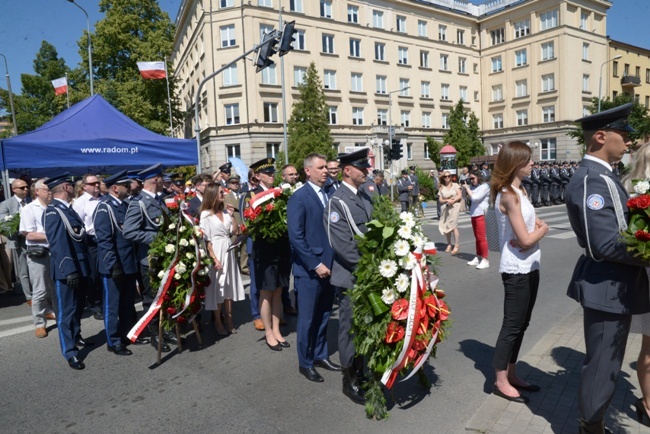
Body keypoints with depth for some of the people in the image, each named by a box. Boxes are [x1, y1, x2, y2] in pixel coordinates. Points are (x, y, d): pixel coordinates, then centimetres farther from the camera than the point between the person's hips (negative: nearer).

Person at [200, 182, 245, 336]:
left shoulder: (225, 212, 8)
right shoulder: (206, 214, -9)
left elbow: (235, 231, 9)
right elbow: (206, 239, -12)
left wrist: (231, 215, 0)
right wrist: (214, 258, -17)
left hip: (229, 251, 6)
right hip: (216, 252, -6)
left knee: (229, 286, 10)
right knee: (217, 287, 3)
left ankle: (229, 320, 22)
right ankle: (218, 322, 17)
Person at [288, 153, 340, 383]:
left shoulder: (329, 195, 7)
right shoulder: (299, 197, -10)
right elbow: (295, 236, -16)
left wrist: (333, 261, 1)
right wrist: (315, 264, -17)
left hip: (329, 266, 6)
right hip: (309, 269, -6)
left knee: (323, 316, 18)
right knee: (307, 319, 8)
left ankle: (321, 355, 36)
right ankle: (305, 363, 25)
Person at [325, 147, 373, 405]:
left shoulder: (365, 197, 10)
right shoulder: (337, 201, -15)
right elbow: (342, 245, -19)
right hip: (350, 277, -7)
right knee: (350, 328, 6)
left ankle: (361, 372, 36)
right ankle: (350, 381, 22)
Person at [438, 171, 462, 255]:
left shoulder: (455, 185, 5)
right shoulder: (441, 188, 10)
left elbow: (460, 196, -2)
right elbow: (440, 200, 5)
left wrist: (453, 200, -17)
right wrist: (447, 201, -14)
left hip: (454, 207, -3)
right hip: (445, 208, 3)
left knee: (453, 226, -12)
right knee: (446, 226, 2)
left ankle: (457, 245, -7)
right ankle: (449, 244, 15)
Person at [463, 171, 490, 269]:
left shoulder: (484, 186, -10)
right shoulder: (474, 187, 11)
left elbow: (474, 198, -19)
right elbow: (468, 197, 21)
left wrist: (467, 188, -10)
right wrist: (464, 188, 7)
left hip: (481, 214, -8)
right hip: (474, 214, 8)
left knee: (481, 237, -7)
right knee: (477, 237, 13)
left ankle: (485, 260, -4)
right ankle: (478, 258, 21)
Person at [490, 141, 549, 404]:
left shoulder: (520, 190, 11)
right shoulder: (508, 195, -19)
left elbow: (537, 224, 11)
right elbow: (525, 239, -21)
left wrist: (535, 231, -11)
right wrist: (541, 231, -2)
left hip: (529, 267, 9)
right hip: (517, 270, -9)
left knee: (521, 323, 16)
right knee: (512, 325, 0)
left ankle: (511, 375, 29)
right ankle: (500, 382, 14)